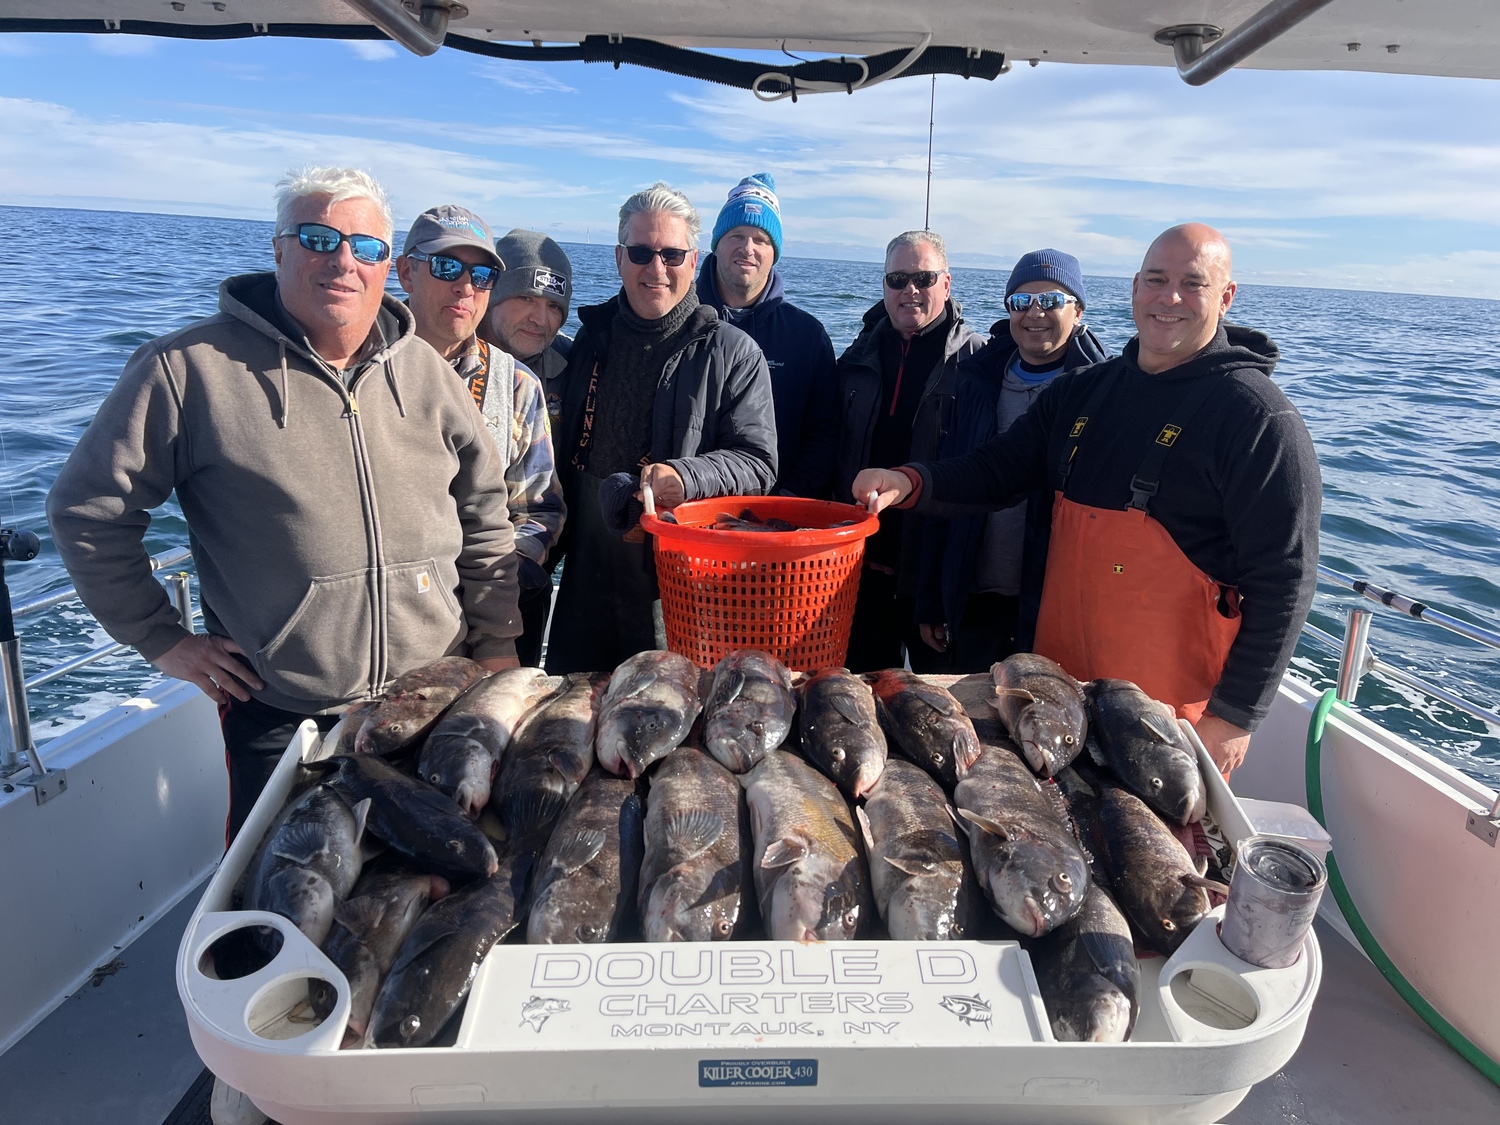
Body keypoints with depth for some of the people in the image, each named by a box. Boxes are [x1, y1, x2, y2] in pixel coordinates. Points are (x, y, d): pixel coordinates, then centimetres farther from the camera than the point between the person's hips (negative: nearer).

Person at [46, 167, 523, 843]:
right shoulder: (190, 369, -9)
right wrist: (160, 637, -4)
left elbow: (484, 515, 7)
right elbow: (87, 510, -2)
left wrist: (497, 643, 4)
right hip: (277, 718, -3)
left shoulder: (424, 369, 3)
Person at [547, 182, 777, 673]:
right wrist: (561, 537, 11)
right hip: (586, 582, 5)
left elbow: (756, 462, -7)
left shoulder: (733, 352, -3)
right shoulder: (591, 339, 12)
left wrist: (686, 477, -24)